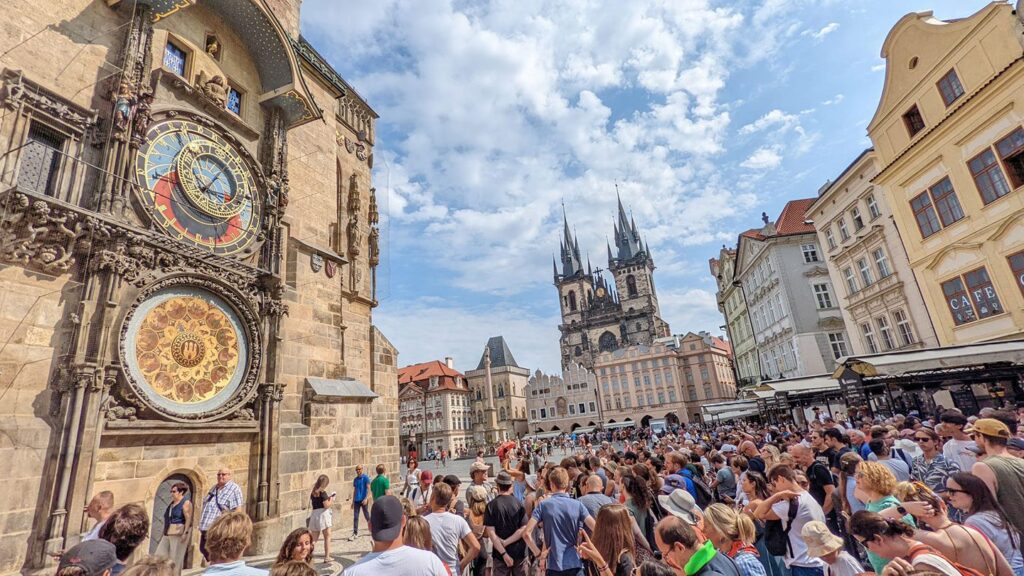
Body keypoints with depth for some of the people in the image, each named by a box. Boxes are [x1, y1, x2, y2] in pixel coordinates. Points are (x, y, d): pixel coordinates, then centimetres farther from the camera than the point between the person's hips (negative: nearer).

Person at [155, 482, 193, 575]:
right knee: (160, 555, 6)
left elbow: (188, 519, -18)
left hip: (178, 534, -8)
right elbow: (167, 519, 19)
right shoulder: (171, 503, 15)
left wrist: (185, 533, -25)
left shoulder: (186, 503, -10)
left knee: (176, 557, -2)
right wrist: (163, 533, 16)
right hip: (167, 534, 8)